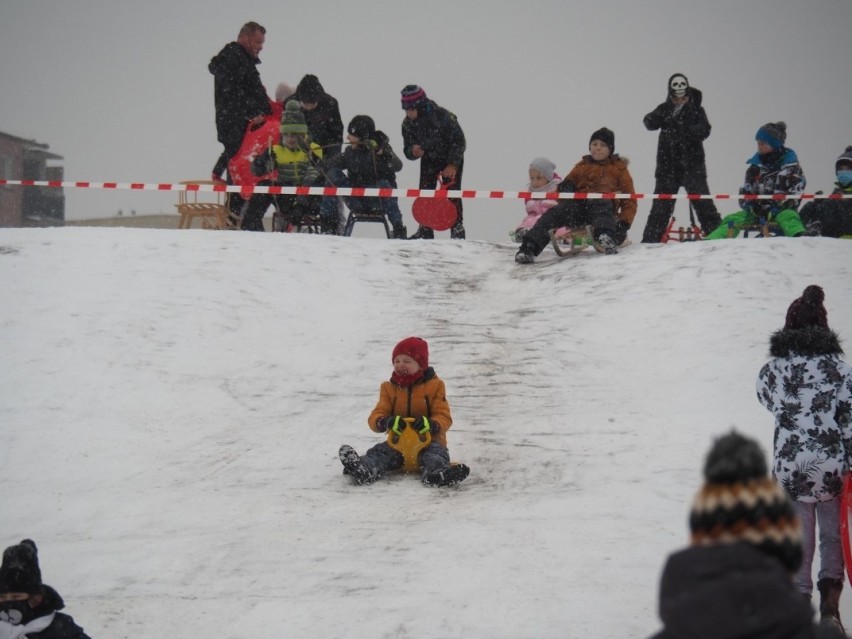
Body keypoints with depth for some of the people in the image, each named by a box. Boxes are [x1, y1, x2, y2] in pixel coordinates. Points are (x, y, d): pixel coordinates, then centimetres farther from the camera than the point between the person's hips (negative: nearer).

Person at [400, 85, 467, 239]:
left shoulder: (442, 116, -31)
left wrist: (453, 165, -26)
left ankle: (457, 229, -7)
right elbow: (407, 149, -6)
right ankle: (425, 231, 2)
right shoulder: (408, 123, -15)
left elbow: (459, 141, -23)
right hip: (428, 160, 5)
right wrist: (413, 152, -32)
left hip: (451, 159, -5)